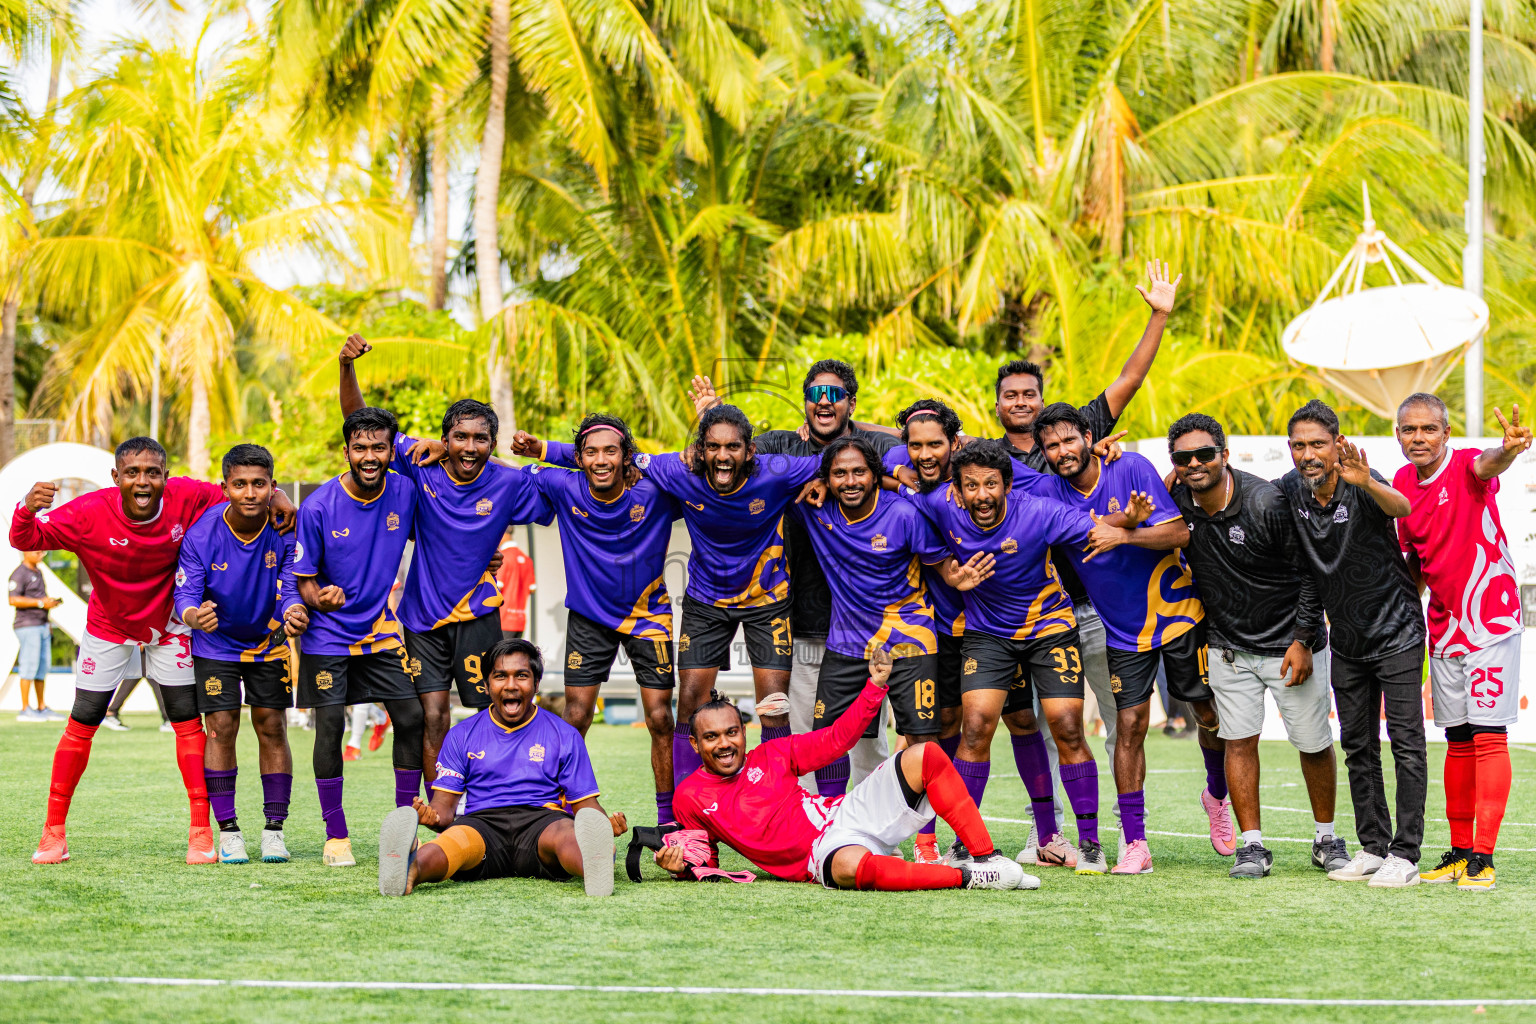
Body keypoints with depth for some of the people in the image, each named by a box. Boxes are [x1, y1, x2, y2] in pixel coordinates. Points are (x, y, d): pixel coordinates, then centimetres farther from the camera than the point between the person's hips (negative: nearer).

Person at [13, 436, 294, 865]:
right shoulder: (89, 512, -28)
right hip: (108, 627, -1)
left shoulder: (187, 498, -25)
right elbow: (25, 539, -26)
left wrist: (273, 494, -28)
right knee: (81, 724, 0)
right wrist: (28, 509, -47)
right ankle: (54, 832, 10)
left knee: (188, 721, -2)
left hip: (168, 627, 1)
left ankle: (201, 830, 5)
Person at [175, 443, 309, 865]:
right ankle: (227, 830, 4)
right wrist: (195, 616, -47)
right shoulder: (201, 533, -23)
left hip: (268, 641, 1)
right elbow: (185, 595, -23)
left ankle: (274, 828, 8)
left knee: (272, 727, -1)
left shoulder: (285, 530, -21)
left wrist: (293, 613, -45)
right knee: (221, 728, -6)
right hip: (216, 643, -1)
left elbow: (289, 587, -21)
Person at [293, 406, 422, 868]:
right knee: (330, 725, -7)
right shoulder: (318, 507, -17)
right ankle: (336, 836, 4)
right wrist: (317, 597, -31)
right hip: (329, 634, -3)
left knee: (411, 717, -4)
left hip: (383, 628, 3)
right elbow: (303, 578, -9)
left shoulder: (406, 492, -8)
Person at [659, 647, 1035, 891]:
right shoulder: (690, 798, 6)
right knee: (851, 866, -46)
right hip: (819, 854, -5)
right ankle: (965, 877, -34)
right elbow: (707, 859, 15)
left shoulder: (771, 756, 12)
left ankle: (986, 856, -16)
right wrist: (683, 866, -9)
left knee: (925, 756, -14)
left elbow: (836, 739, 17)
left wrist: (875, 685, 9)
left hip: (849, 813, 5)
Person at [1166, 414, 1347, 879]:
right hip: (1229, 645, 3)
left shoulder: (1267, 502, -22)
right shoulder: (1176, 504, -8)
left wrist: (1303, 641, -15)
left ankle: (1326, 839, 22)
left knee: (1314, 743, 5)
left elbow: (1310, 572, -14)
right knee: (1239, 740, -2)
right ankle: (1251, 845, 7)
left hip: (1290, 643, -3)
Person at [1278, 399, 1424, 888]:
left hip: (1396, 630, -6)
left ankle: (1405, 855, -5)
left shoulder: (1362, 485, -24)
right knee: (1358, 746, 9)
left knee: (1406, 742, -6)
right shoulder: (1289, 491, -7)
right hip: (1347, 640, 6)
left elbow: (1402, 509, -45)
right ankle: (1372, 848, 17)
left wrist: (1366, 483, -65)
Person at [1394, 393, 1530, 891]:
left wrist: (1508, 449, -64)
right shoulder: (1402, 483, 5)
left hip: (1491, 621, -7)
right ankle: (1459, 851, 17)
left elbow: (1487, 464, -41)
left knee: (1488, 735, -9)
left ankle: (1483, 857, -9)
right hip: (1443, 626, 7)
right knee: (1458, 739, 11)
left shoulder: (1466, 466, -15)